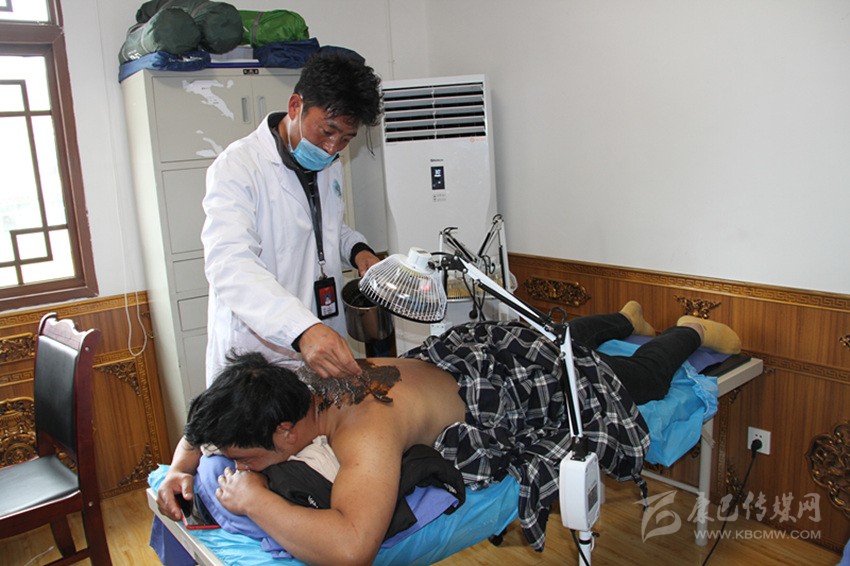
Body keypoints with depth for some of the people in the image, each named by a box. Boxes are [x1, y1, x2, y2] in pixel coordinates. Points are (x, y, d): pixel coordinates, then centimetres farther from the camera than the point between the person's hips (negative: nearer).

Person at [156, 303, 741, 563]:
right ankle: (626, 318, 66)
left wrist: (254, 498, -44)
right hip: (460, 352, 7)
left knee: (640, 374, 21)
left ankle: (693, 331, 49)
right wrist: (182, 468, -20)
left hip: (526, 383, -7)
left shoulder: (364, 429, -44)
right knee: (559, 338, 38)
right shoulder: (295, 385, -20)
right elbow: (202, 426, -2)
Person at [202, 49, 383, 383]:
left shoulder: (330, 167, 11)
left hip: (324, 346, 7)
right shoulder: (237, 166, -15)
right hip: (255, 354, -6)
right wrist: (303, 329, -43)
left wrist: (356, 250, 4)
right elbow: (229, 264, -29)